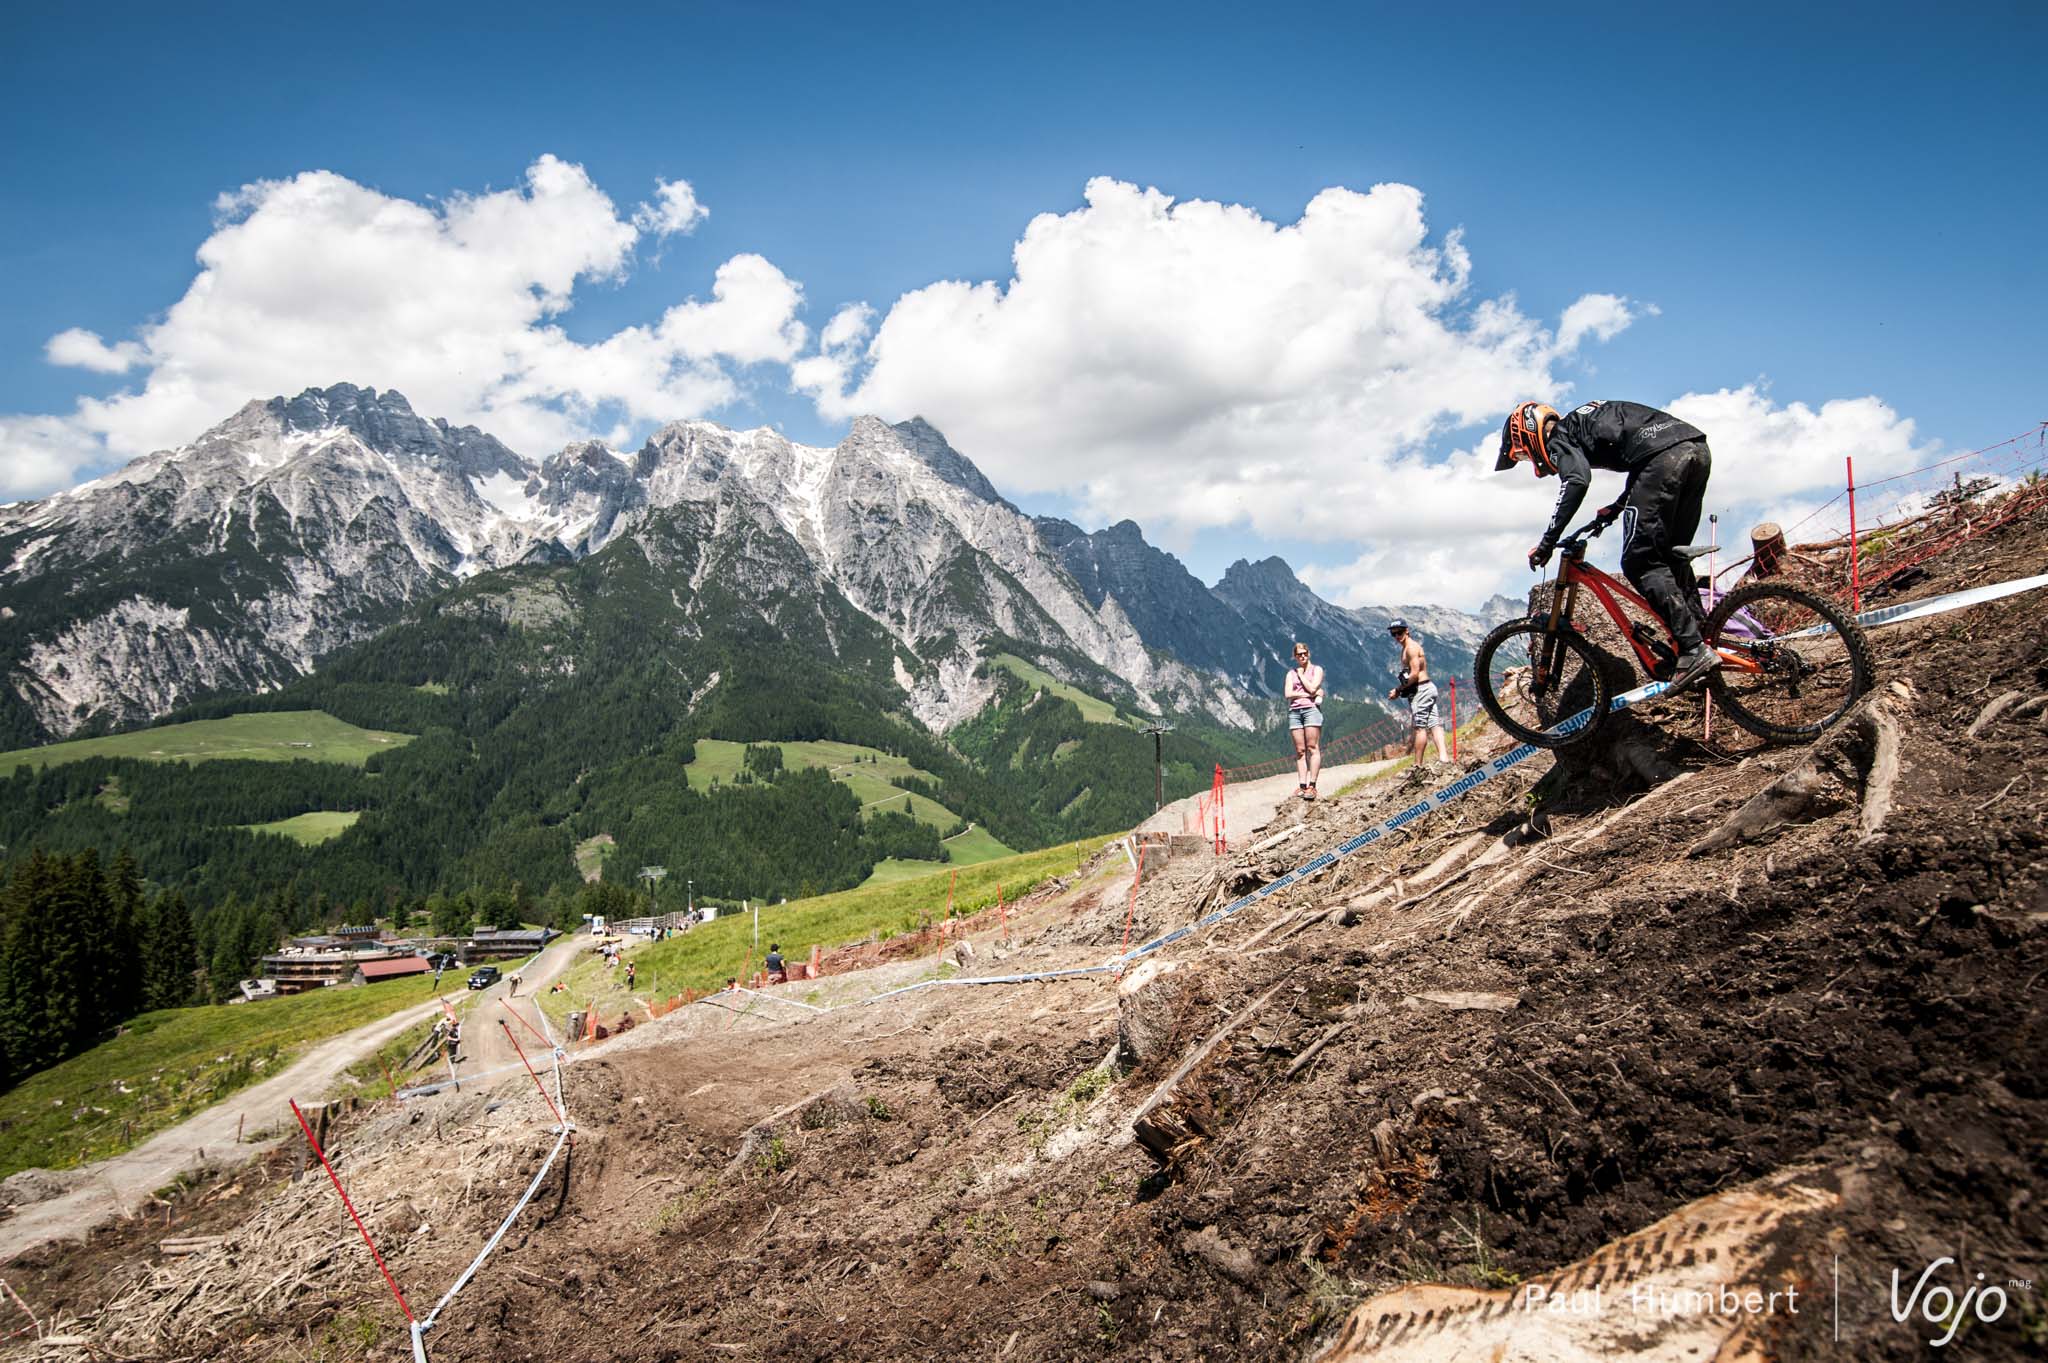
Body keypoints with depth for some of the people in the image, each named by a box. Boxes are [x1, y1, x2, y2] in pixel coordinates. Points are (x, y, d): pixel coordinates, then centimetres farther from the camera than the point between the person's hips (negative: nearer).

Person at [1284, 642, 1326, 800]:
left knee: (1313, 748, -11)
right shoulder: (1291, 673, 18)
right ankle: (1302, 785, -3)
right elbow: (1288, 694, 3)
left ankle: (1312, 785, -15)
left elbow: (1312, 688, -6)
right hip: (1294, 711, 4)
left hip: (1311, 709, -3)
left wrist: (1301, 674, 5)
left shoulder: (1316, 670, 10)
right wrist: (1308, 694, -4)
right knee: (1300, 750, -1)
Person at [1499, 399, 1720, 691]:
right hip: (1698, 449, 9)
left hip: (1665, 457, -9)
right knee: (1671, 555, 20)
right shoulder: (1582, 422, 33)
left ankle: (1694, 650, -11)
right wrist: (1617, 507, 41)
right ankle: (1702, 634, 18)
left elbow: (1577, 480, -15)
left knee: (1639, 563, -4)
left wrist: (1547, 542, -13)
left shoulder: (1558, 437, 6)